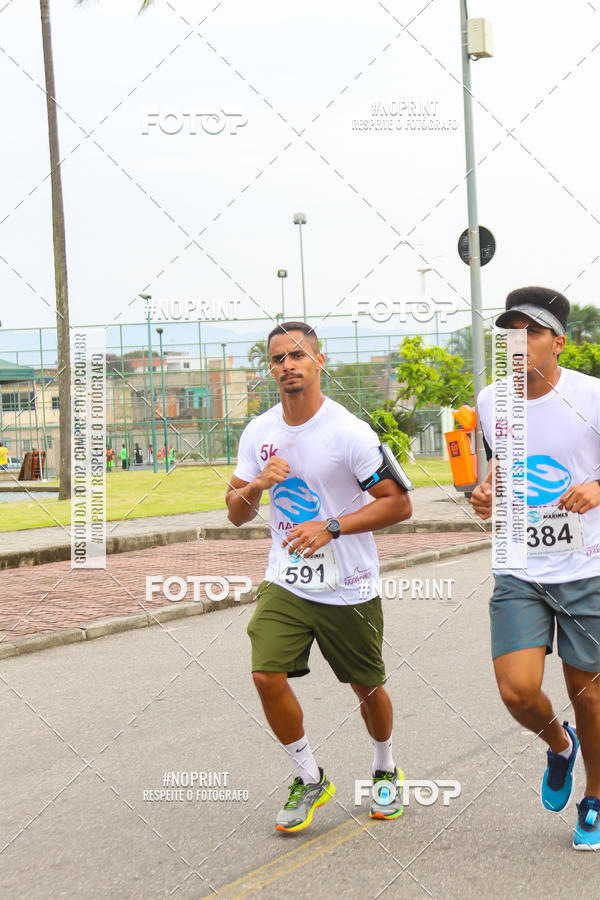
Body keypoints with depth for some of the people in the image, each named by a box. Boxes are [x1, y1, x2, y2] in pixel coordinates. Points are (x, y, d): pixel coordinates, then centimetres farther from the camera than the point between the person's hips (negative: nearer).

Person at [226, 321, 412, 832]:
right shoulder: (259, 432, 1)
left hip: (349, 588, -3)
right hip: (286, 581, 3)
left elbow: (399, 504, -12)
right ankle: (310, 781, 7)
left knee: (367, 688, 10)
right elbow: (236, 515, 7)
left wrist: (330, 527, -22)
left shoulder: (350, 432, -14)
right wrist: (255, 487, -16)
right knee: (267, 675, -14)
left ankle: (385, 771, 39)